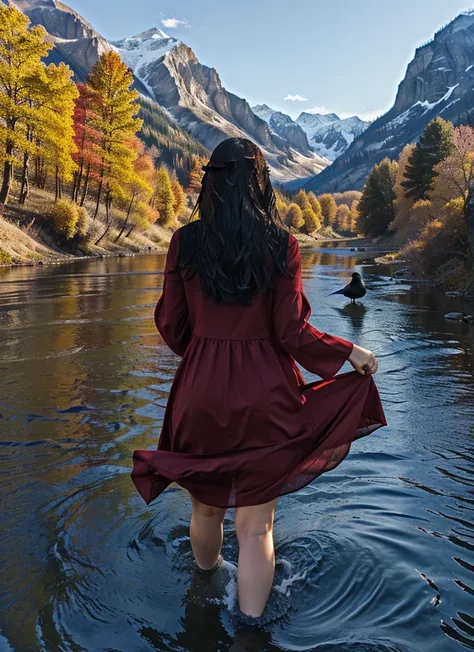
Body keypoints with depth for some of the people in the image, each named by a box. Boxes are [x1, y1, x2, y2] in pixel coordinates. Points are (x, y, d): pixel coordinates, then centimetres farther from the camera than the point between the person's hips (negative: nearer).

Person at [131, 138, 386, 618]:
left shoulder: (185, 241, -5)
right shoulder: (280, 244, -9)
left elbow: (171, 326, -1)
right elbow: (291, 332, -11)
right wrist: (351, 353, 5)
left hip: (200, 391, 2)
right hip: (265, 394, -2)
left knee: (206, 506, 25)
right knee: (256, 527, 10)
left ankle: (206, 581, 51)